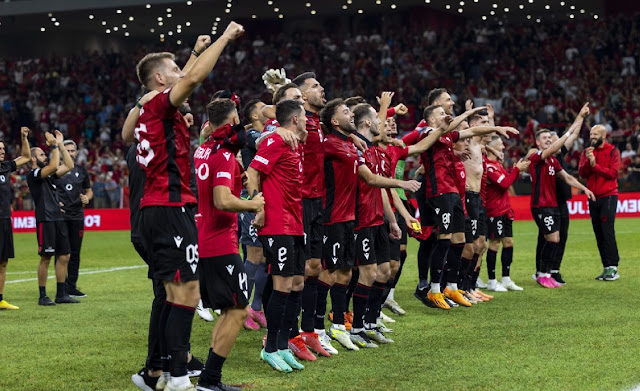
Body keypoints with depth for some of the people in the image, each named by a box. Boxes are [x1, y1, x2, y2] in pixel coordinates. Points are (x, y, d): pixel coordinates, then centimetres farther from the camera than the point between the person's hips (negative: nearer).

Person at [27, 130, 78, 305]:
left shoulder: (48, 175, 19)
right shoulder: (33, 175, -6)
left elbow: (68, 166, 16)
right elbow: (54, 166, -20)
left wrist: (61, 145, 12)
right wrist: (54, 146, -12)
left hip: (58, 219, 8)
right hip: (45, 220, -8)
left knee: (64, 257, 7)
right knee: (46, 258, -6)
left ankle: (61, 294, 13)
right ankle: (43, 296, 0)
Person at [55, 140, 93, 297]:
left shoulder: (81, 170, 12)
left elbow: (89, 191, 20)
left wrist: (87, 198, -1)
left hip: (77, 216, 4)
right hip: (60, 215, -4)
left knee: (75, 253, 7)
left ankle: (72, 287, 13)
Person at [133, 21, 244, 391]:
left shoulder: (150, 111, 17)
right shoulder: (160, 106, -8)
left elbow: (186, 78, 38)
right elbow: (194, 78, -24)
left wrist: (197, 51, 43)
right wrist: (225, 37, -15)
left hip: (155, 210, 10)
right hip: (171, 208, -10)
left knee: (171, 293, 13)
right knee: (187, 294, -11)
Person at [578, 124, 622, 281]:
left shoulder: (613, 151, -3)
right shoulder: (587, 152, 9)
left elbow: (613, 173, -13)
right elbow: (582, 173, -2)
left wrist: (595, 165, -18)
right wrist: (588, 161, -18)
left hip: (608, 196, -5)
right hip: (593, 197, 5)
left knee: (607, 231, -12)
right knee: (599, 233, 4)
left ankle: (613, 268, -11)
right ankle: (606, 268, 8)